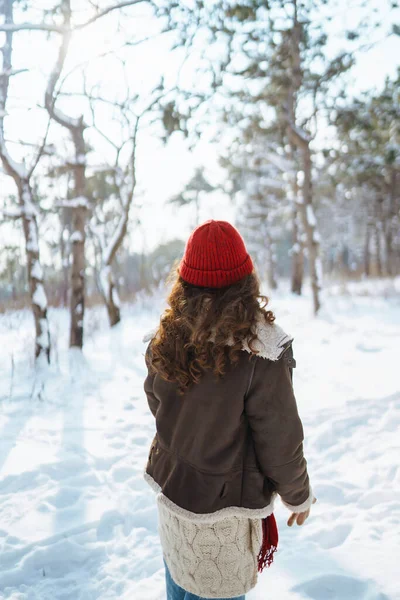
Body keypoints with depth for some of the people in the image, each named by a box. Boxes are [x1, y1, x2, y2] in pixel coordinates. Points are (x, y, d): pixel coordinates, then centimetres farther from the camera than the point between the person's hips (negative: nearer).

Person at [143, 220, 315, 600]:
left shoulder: (164, 340, -11)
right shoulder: (260, 352, -27)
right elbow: (279, 443, -18)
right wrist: (299, 495, 1)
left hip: (169, 487, 5)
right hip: (224, 502, -5)